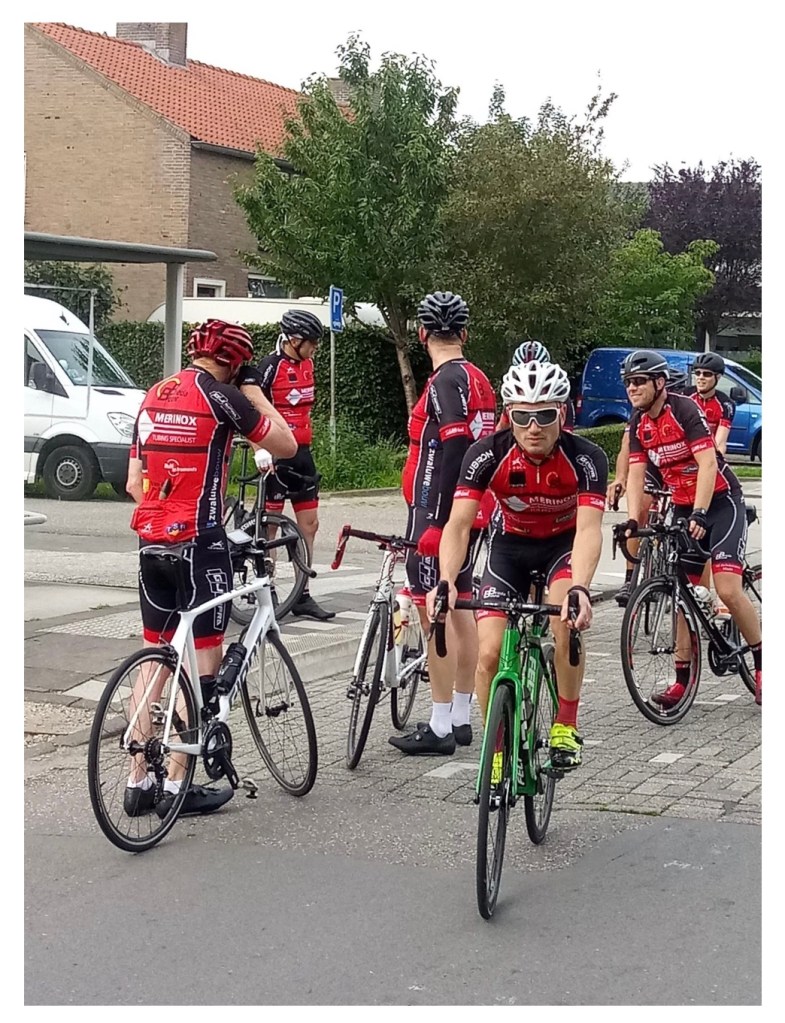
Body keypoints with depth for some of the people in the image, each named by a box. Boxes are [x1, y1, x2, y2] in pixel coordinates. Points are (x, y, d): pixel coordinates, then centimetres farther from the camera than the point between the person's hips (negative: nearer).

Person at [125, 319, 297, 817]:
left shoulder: (154, 395, 13)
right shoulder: (219, 395, -9)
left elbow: (134, 482, 15)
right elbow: (286, 445, -4)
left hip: (150, 539, 7)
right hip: (199, 541, -7)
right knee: (204, 657, 1)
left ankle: (139, 781, 14)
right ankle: (178, 785, 2)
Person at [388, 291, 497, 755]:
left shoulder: (447, 381, -16)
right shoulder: (479, 379, 12)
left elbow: (453, 451, -23)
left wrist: (437, 522, -24)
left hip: (438, 512, -10)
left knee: (435, 612, -6)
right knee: (460, 607, 14)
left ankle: (440, 727, -4)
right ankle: (461, 718, 21)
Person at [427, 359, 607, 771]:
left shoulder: (585, 458, -29)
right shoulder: (487, 454, -27)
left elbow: (588, 528, -40)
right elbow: (458, 524, -33)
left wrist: (580, 588, -57)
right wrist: (446, 582, -50)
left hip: (564, 543, -1)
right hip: (510, 544, 1)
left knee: (567, 621, -31)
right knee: (490, 653, -13)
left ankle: (566, 726, -9)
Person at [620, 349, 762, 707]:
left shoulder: (684, 409, -18)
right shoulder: (638, 423, 2)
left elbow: (708, 463, -25)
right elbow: (636, 473, -1)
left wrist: (700, 515, -33)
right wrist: (632, 520, -15)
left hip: (721, 502, -7)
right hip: (683, 509, 7)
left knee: (728, 590, -16)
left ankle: (762, 666, 1)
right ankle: (682, 679, 7)